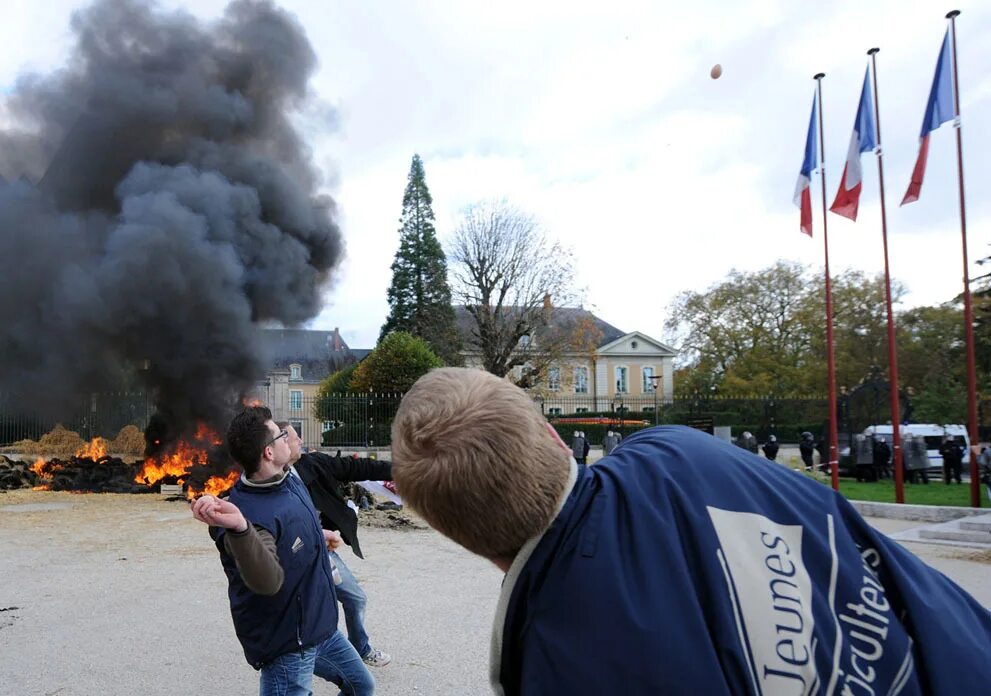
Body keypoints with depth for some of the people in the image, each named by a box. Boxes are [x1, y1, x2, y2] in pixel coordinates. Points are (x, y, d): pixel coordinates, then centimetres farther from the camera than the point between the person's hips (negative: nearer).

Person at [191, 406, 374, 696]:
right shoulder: (250, 511, -32)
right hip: (287, 647, -9)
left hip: (321, 627, 9)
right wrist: (240, 528, -63)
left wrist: (319, 534, 29)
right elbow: (267, 581, -49)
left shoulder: (290, 480, -3)